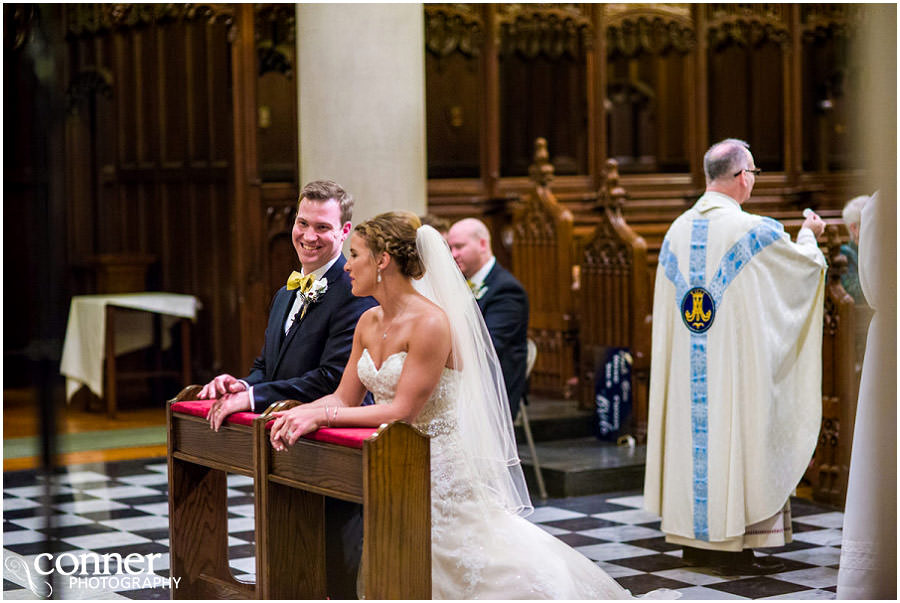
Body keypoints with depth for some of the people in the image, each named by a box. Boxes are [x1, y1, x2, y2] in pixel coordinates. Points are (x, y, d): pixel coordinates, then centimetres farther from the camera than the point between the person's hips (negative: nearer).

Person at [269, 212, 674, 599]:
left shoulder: (431, 323, -20)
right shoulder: (369, 323, 6)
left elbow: (404, 410, -23)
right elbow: (345, 398, 8)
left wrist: (322, 416, -23)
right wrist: (299, 412, -11)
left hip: (439, 471, -7)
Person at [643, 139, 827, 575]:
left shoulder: (678, 231, 5)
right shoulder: (754, 232, -13)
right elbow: (807, 264, 3)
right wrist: (808, 234, 23)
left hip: (687, 366, 6)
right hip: (738, 360, -6)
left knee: (694, 434, 11)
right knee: (737, 433, -2)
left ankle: (694, 538, 17)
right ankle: (733, 544, -1)